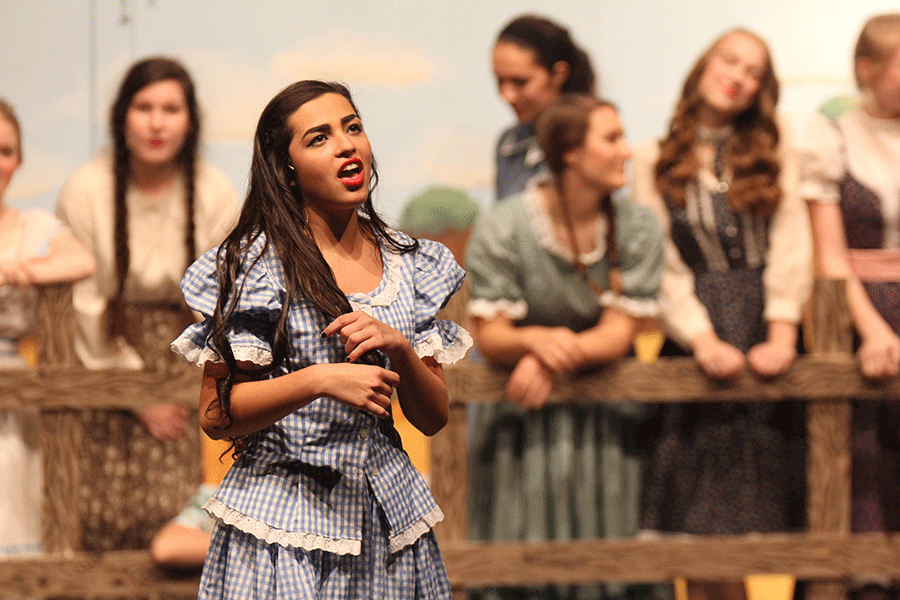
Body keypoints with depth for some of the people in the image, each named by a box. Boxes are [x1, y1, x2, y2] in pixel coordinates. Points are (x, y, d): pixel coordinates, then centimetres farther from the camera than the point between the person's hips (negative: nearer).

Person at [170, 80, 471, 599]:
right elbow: (216, 416, -9)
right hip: (285, 521, -4)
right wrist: (320, 381, -22)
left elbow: (434, 418, 7)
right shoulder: (255, 263, -7)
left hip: (389, 515, 4)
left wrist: (399, 348, -12)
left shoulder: (410, 265, 7)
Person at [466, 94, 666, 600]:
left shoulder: (638, 227, -2)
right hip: (521, 423, -2)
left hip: (606, 415, 2)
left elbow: (619, 333, -7)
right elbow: (488, 335, -10)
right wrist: (536, 341, -32)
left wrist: (554, 361, -24)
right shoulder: (502, 229, -8)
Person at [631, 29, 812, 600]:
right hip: (698, 338, 0)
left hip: (766, 340, 0)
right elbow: (663, 265, 0)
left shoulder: (777, 152, 11)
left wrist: (782, 334, -14)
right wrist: (703, 340, -14)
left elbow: (792, 247, 0)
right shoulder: (655, 161, 8)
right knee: (702, 530, -4)